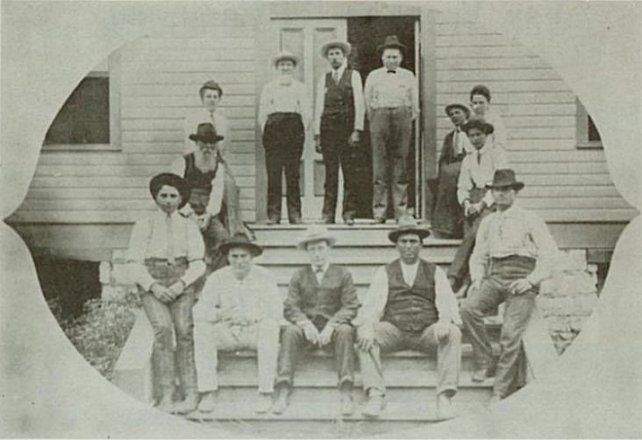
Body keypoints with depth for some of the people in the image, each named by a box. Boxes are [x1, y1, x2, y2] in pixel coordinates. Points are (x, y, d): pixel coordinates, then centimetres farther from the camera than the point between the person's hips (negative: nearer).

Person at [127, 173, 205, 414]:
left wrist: (181, 284, -12)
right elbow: (135, 263, 4)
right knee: (162, 329, -25)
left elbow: (197, 264, 6)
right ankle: (166, 396, -26)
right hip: (151, 285, -1)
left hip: (181, 284, 1)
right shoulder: (143, 226, 9)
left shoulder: (189, 227, 14)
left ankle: (190, 395, -23)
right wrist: (154, 287, -12)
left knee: (184, 331, -21)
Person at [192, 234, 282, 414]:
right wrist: (219, 314, -28)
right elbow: (199, 310, -6)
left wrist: (248, 316, -26)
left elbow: (276, 310, -12)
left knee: (269, 325, -33)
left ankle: (265, 392, -29)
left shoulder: (265, 277, 0)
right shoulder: (217, 278, 3)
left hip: (256, 332, -2)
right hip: (227, 333, 2)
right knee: (201, 328, -25)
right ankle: (209, 393, -23)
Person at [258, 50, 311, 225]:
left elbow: (306, 112, 12)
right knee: (273, 172, -7)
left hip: (294, 125, 0)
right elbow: (262, 113, 12)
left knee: (293, 172, -4)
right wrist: (266, 131, 1)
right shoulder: (269, 87, 16)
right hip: (273, 125, 0)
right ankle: (273, 213, -5)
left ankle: (294, 213, 0)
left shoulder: (299, 87, 17)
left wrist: (302, 132, 2)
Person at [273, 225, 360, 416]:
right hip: (306, 326, 1)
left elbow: (351, 306, 1)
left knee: (346, 331, -34)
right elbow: (290, 307, 6)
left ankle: (346, 395, -40)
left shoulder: (342, 274, 12)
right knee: (290, 332, -31)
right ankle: (282, 393, -39)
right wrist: (305, 324, -15)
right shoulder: (299, 276, 16)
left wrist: (331, 326, -15)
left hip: (333, 326, -1)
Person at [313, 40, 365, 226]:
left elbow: (359, 104, 2)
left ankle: (349, 214, 1)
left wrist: (357, 130, -8)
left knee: (349, 173, -3)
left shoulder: (353, 75, 8)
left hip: (347, 126, -2)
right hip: (328, 127, 2)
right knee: (330, 173, 0)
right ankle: (328, 214, 0)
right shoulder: (324, 79, 14)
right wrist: (317, 133, 2)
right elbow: (319, 106, 10)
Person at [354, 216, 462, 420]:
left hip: (426, 332, 0)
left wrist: (444, 322, -22)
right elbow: (372, 304, 1)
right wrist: (367, 327, -22)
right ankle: (375, 396, -32)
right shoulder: (384, 273, 15)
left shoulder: (435, 273, 17)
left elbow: (447, 302, 3)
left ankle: (444, 397, -31)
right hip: (394, 330, 0)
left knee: (453, 333, -30)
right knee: (364, 335, -28)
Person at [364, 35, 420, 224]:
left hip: (402, 116, 1)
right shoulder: (373, 76, 11)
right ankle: (379, 211, -4)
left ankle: (401, 211, 2)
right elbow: (367, 102, 12)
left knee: (401, 163, -1)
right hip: (380, 115, 0)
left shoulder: (408, 76, 13)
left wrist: (407, 121, 8)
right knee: (380, 164, -5)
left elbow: (415, 104, 13)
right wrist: (375, 121, 8)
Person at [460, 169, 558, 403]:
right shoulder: (487, 222, 22)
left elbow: (549, 251, -1)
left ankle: (500, 391, -15)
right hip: (495, 276, 4)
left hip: (521, 276, -4)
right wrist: (478, 279, 4)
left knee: (511, 332, -21)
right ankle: (485, 362, -12)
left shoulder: (529, 219, 7)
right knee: (469, 308, -25)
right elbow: (478, 255, 24)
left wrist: (531, 280, -11)